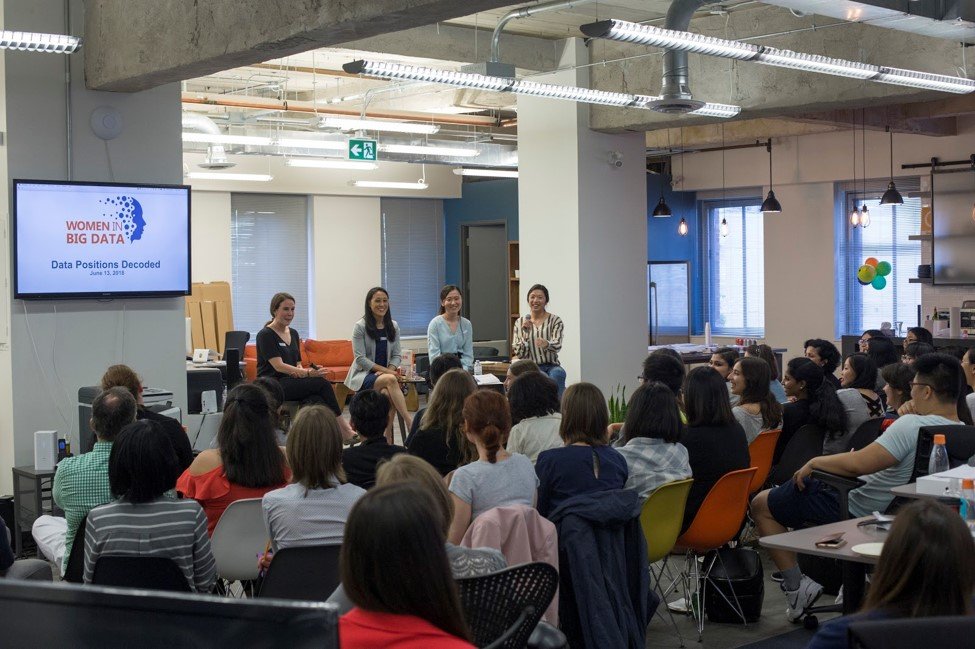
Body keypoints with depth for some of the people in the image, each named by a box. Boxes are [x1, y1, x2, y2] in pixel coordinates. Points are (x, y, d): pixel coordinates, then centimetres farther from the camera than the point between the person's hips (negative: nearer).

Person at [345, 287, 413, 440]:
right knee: (390, 380, -36)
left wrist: (390, 370, -12)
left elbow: (397, 355, 10)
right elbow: (360, 359, -9)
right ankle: (409, 420, -42)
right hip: (362, 375, -3)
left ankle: (388, 442, -34)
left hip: (385, 374, 3)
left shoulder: (393, 326, 11)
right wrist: (385, 371, -17)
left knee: (387, 394, -33)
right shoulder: (360, 326, -4)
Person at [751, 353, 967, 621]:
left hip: (857, 511, -9)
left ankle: (796, 587, 3)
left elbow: (858, 464, -32)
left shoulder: (912, 425, -29)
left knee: (761, 504, 3)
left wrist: (815, 462, -16)